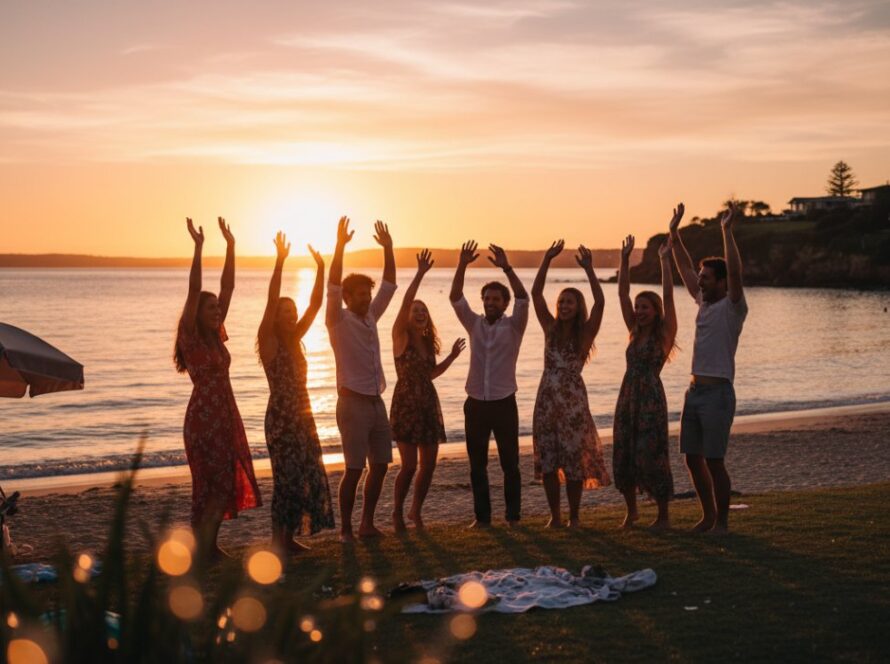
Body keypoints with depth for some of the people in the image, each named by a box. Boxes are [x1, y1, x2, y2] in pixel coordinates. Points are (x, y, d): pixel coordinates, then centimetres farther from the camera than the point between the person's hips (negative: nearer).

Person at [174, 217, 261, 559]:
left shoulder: (215, 336, 10)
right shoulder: (191, 338, -9)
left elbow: (228, 287, 9)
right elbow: (193, 292, -20)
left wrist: (230, 246, 5)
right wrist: (198, 248, -24)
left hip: (226, 416, 8)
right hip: (203, 417, -8)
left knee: (228, 482, 10)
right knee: (213, 485, -8)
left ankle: (208, 544, 20)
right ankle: (202, 550, -3)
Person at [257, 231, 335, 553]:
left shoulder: (294, 340, 11)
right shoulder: (268, 341, -7)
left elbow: (315, 304, 6)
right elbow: (271, 301, -19)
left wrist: (320, 269, -2)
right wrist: (280, 262, -26)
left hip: (303, 416, 7)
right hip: (280, 417, -7)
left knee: (307, 475, 7)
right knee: (287, 476, -7)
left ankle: (290, 536, 16)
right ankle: (278, 539, 2)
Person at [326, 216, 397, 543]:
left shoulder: (370, 317, 12)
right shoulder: (339, 321, -6)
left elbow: (389, 285, 12)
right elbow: (333, 287, -20)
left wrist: (388, 249, 3)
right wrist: (340, 246, -28)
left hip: (376, 402, 7)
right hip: (353, 403, -7)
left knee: (379, 465, 8)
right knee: (354, 469, -6)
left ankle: (367, 524, 18)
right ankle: (345, 528, 4)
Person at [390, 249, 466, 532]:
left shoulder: (427, 342, 12)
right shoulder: (400, 336, -6)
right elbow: (404, 303, -21)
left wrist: (451, 356, 13)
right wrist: (420, 274, -28)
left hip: (429, 405, 6)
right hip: (406, 405, -6)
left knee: (429, 464, 5)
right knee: (409, 465, -9)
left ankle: (416, 510, 24)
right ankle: (397, 512, 11)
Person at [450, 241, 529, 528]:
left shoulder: (513, 326, 0)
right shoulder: (474, 324, 7)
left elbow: (523, 298, -16)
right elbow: (455, 298, -4)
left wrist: (506, 268, -27)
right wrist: (462, 267, -17)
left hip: (504, 404, -2)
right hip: (476, 404, 3)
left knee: (510, 463, 3)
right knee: (477, 465, 5)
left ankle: (513, 515, 12)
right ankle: (482, 516, 13)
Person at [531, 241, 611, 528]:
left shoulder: (585, 333, -1)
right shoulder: (550, 329, 7)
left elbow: (600, 302, -16)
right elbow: (535, 292, -1)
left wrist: (588, 269, -19)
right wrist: (547, 260, -7)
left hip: (573, 400, -3)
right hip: (546, 399, 3)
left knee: (574, 460, 0)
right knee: (547, 461, 5)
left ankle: (574, 516, 13)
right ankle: (555, 515, 16)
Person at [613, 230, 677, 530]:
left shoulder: (664, 333, -3)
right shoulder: (635, 332, 12)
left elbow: (668, 296, -13)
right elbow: (622, 293, 10)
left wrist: (665, 260, -15)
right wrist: (625, 259, 5)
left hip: (651, 401, -6)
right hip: (627, 398, 6)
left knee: (652, 458, -4)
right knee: (623, 458, 7)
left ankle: (663, 516, 8)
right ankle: (631, 511, 23)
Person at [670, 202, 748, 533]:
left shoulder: (732, 306, -7)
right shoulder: (703, 302, 14)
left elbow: (735, 272, -23)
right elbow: (685, 268, 21)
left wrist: (727, 230, -25)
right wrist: (674, 233, 17)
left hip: (717, 393, -8)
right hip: (695, 390, 8)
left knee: (714, 461, -5)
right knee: (693, 458, 10)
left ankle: (722, 521, 6)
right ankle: (708, 516, 22)